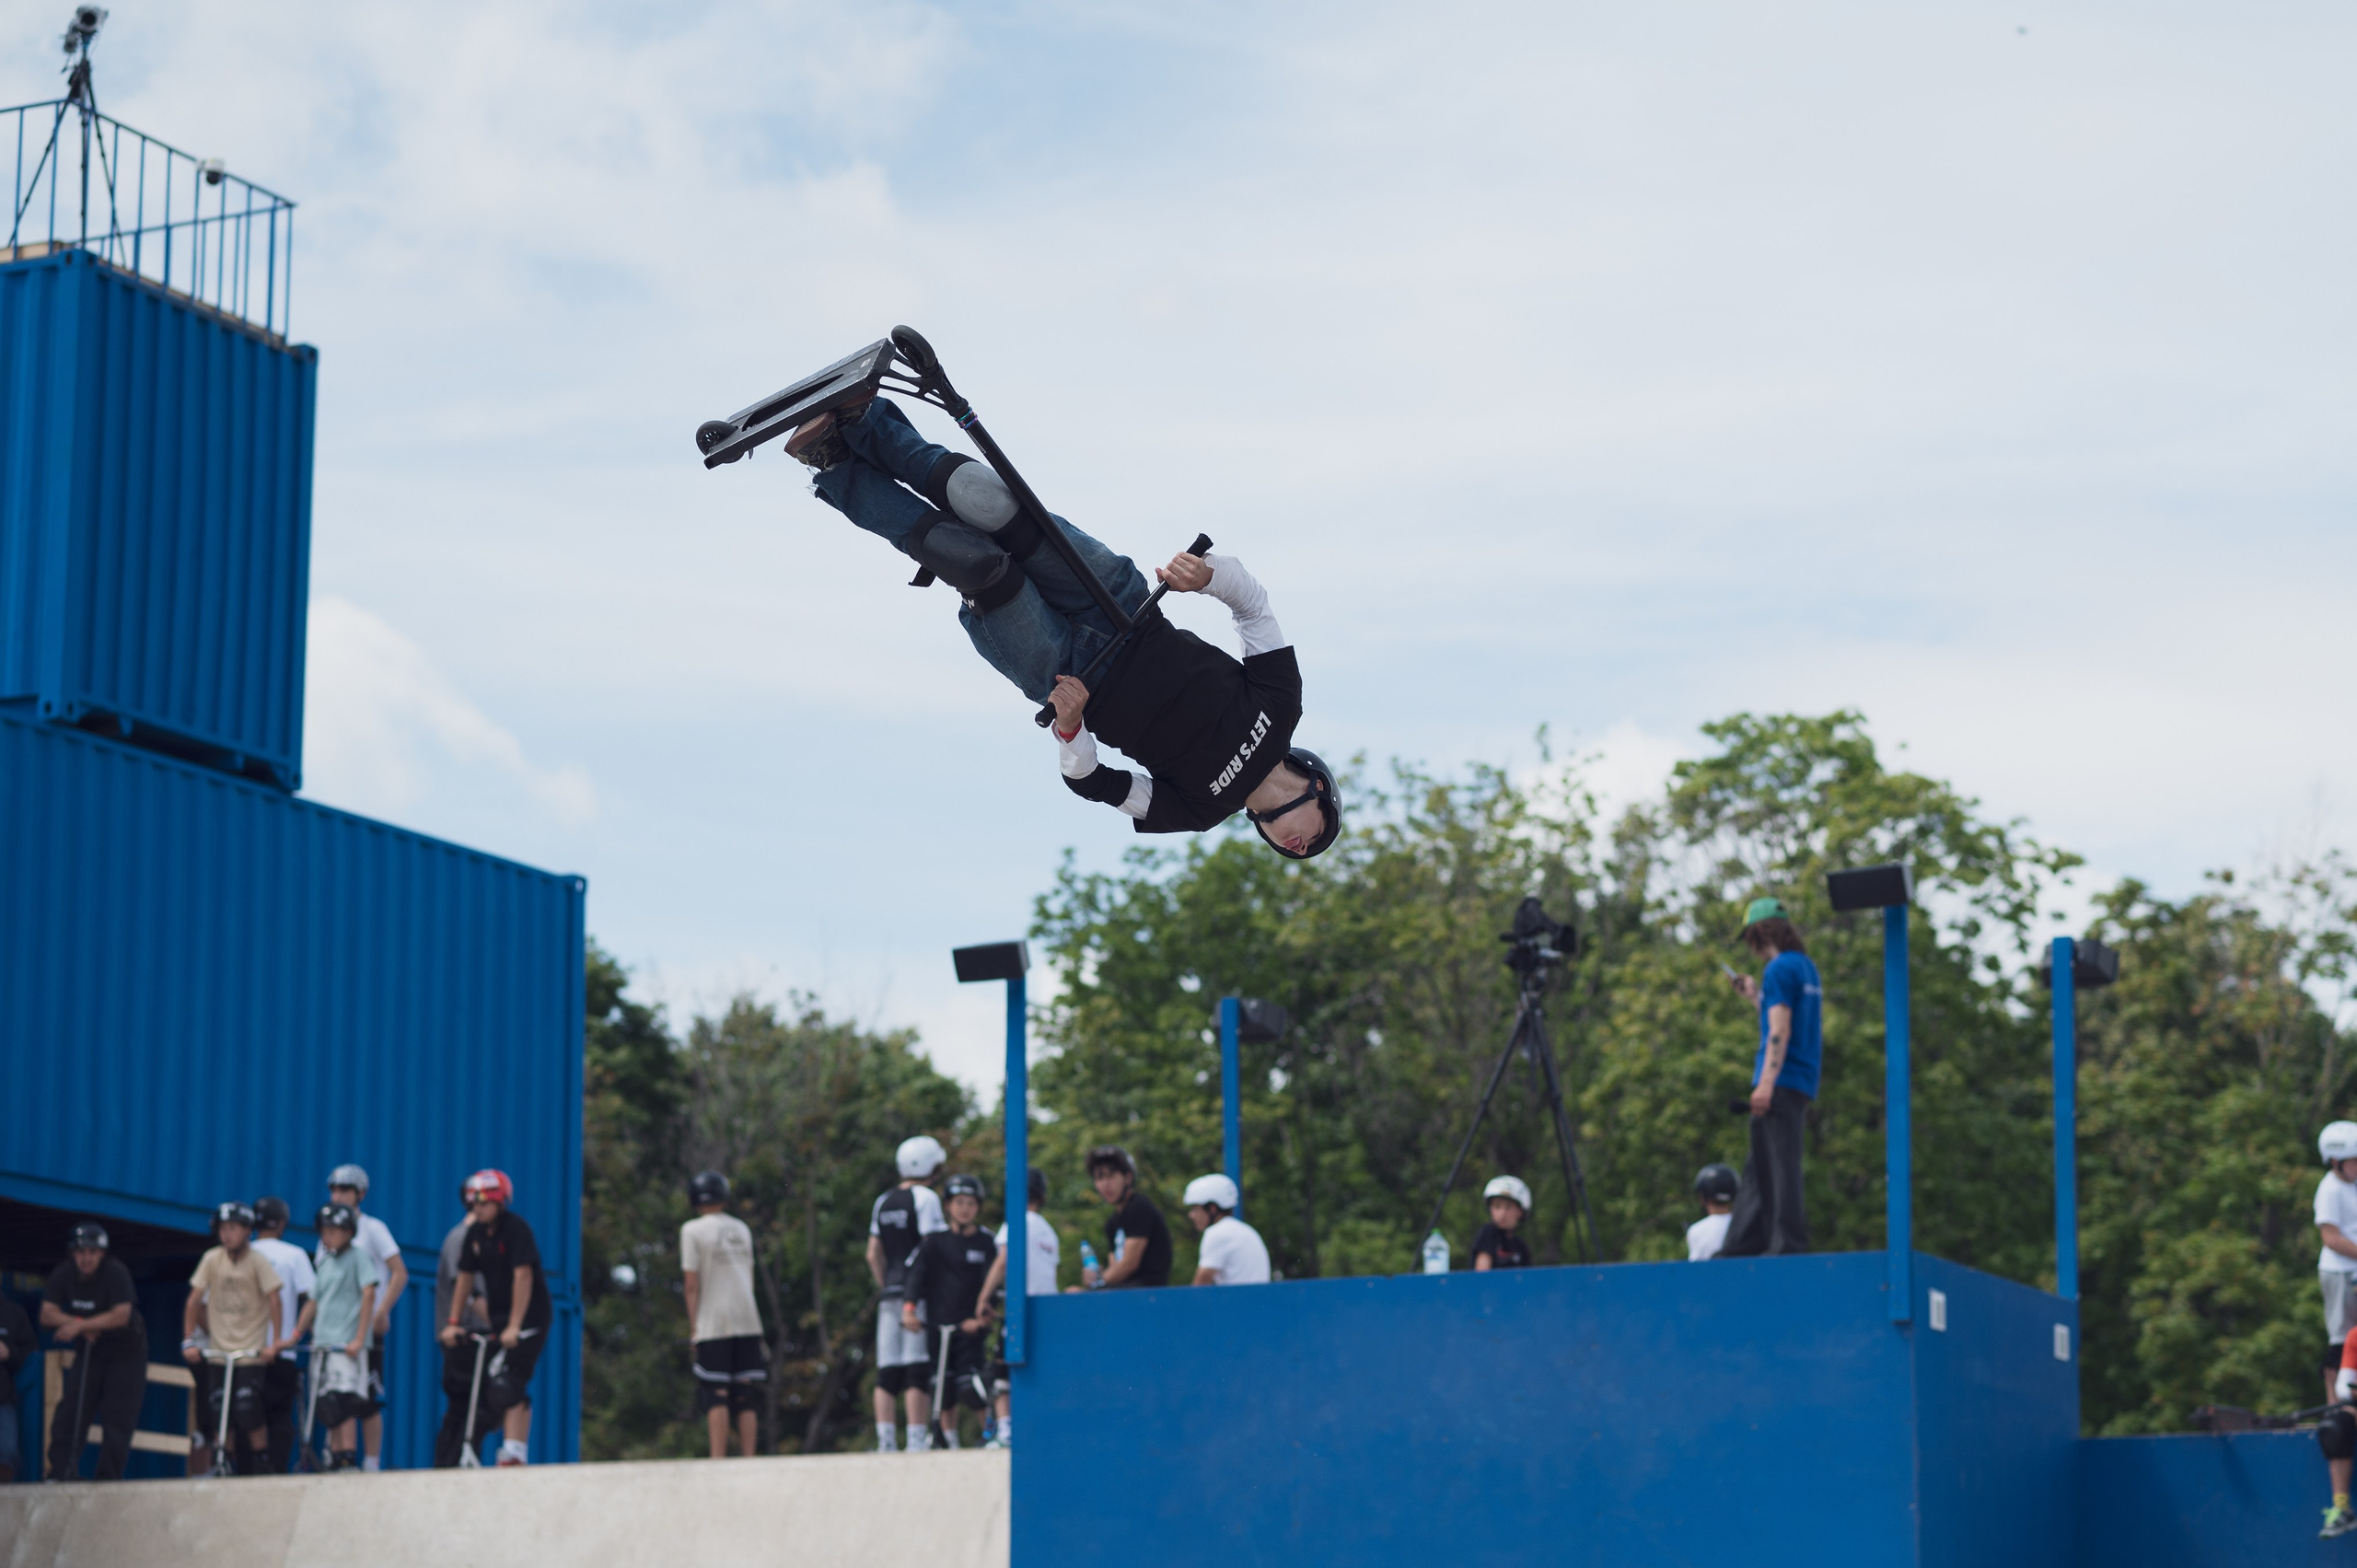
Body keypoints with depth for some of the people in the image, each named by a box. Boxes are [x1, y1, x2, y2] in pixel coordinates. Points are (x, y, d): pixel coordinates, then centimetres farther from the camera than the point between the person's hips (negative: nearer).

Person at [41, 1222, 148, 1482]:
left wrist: (79, 1325, -26)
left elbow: (121, 1316, -27)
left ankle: (109, 1478, -1)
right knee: (70, 1409, -7)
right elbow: (48, 1314, -12)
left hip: (126, 1351, -4)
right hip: (89, 1350, 4)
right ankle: (60, 1471, -7)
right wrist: (84, 1326, -24)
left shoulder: (116, 1273, -19)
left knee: (118, 1417, -7)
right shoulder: (63, 1275, -6)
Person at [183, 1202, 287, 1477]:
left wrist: (274, 1342, -14)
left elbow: (274, 1300, -9)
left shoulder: (257, 1261, -6)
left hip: (251, 1353, -3)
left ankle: (262, 1466, -2)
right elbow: (194, 1301, 4)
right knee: (220, 1417, 0)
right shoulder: (212, 1259, 1)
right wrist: (188, 1340, -2)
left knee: (250, 1413, -13)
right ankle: (224, 1467, 10)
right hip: (218, 1352, 3)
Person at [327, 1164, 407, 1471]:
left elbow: (400, 1273, -6)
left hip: (366, 1328, -5)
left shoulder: (372, 1228, -1)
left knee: (369, 1401, -5)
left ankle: (371, 1465, -1)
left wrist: (382, 1311, -15)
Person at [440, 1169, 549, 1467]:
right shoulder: (475, 1233, 4)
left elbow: (523, 1277, -22)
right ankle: (518, 1451, 8)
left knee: (507, 1383, -19)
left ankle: (513, 1453, -22)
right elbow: (465, 1278, 10)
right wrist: (453, 1322, 5)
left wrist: (514, 1326, -26)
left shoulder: (516, 1228, -16)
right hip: (499, 1319, 7)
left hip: (529, 1319, -7)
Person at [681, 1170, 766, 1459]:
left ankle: (718, 1459, -10)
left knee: (716, 1396, -4)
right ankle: (748, 1459, 0)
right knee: (746, 1396, 4)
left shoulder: (693, 1230, -2)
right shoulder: (741, 1229, 14)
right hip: (748, 1320, 4)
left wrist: (693, 1327, -3)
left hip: (713, 1324, -4)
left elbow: (692, 1283, -6)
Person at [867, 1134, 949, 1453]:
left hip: (891, 1295, 6)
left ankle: (885, 1441, 0)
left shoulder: (882, 1203, 15)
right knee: (918, 1372, -6)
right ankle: (916, 1441, -9)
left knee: (888, 1372, 4)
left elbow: (873, 1255, 16)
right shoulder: (926, 1199, -7)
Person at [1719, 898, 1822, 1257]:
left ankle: (1788, 1242, -14)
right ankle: (1743, 1245, 12)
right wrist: (1757, 1000, 29)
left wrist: (1766, 1083, -22)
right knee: (1759, 1167, 11)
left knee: (1780, 1164, -11)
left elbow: (1780, 1032, -18)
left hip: (1782, 1080, -10)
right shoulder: (1807, 968, 19)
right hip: (1802, 1083, 10)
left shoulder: (1779, 969, -9)